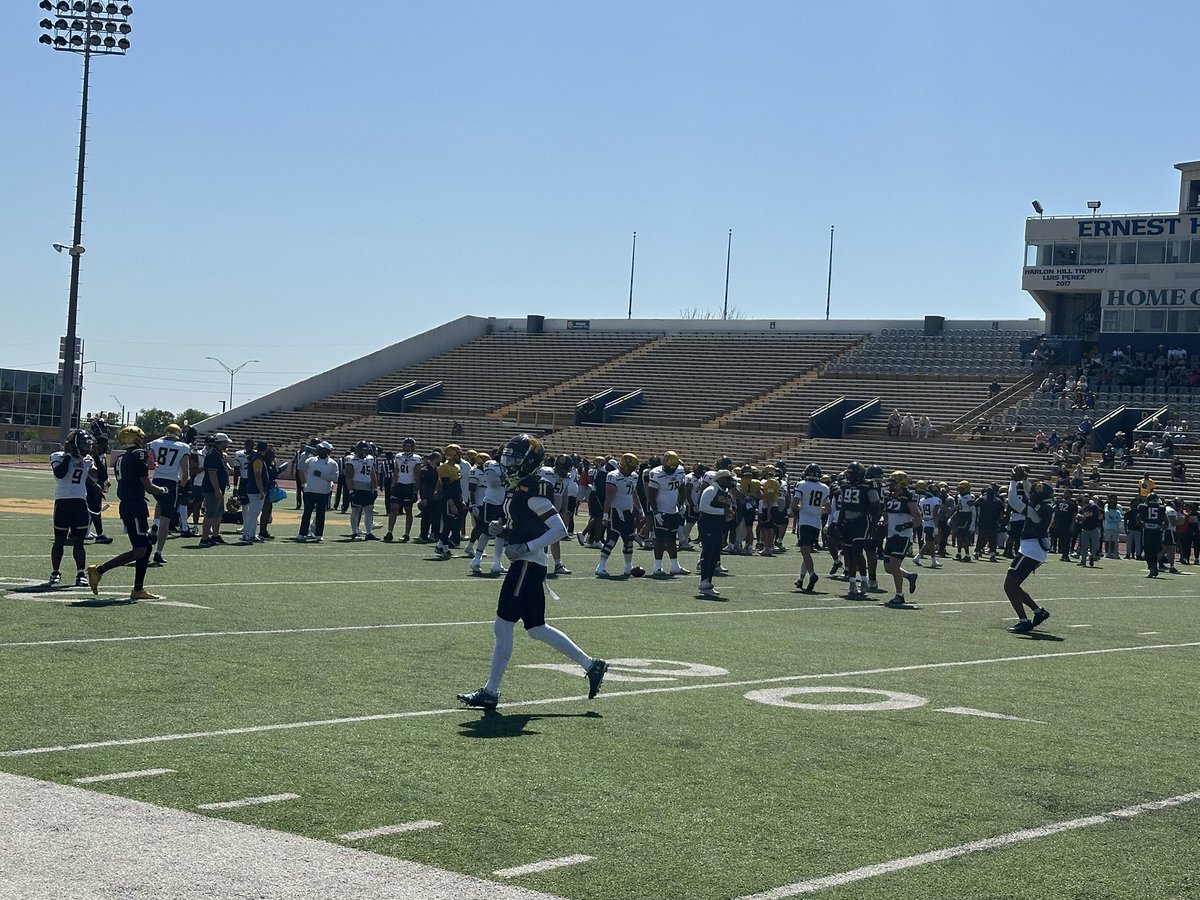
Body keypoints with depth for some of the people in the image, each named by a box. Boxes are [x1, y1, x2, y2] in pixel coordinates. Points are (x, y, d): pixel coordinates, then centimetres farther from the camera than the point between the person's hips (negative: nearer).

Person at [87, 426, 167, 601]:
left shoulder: (121, 458, 14)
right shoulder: (139, 455, -12)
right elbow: (148, 487, -11)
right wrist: (162, 490, 7)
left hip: (125, 506, 9)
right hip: (136, 506, -9)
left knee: (146, 547, 13)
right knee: (139, 551, -8)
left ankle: (138, 589, 14)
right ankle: (99, 570, -12)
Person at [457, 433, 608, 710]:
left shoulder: (533, 491, -15)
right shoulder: (518, 488, 14)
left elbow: (559, 530, -20)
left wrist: (526, 547, -23)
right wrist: (501, 530, 5)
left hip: (528, 564, -10)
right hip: (525, 564, 10)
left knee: (503, 626, -5)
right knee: (537, 628, 15)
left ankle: (490, 692, 2)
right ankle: (591, 665, 22)